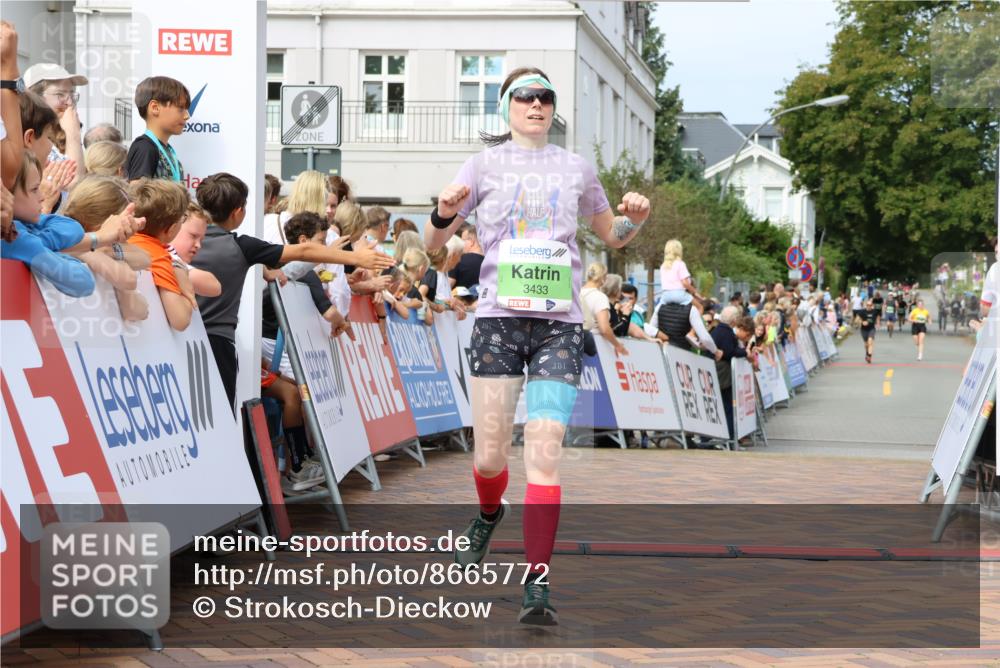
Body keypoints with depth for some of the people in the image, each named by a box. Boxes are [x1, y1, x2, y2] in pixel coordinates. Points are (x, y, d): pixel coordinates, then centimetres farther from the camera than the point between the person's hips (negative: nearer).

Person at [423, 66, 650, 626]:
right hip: (498, 317, 0)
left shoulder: (576, 169, 13)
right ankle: (489, 513, 37)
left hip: (560, 323, 0)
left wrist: (636, 218, 3)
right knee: (490, 455, 1)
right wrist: (445, 214, -13)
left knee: (544, 454, -12)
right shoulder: (486, 164, 9)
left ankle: (538, 582, -9)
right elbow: (434, 243, 9)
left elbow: (613, 236, 25)